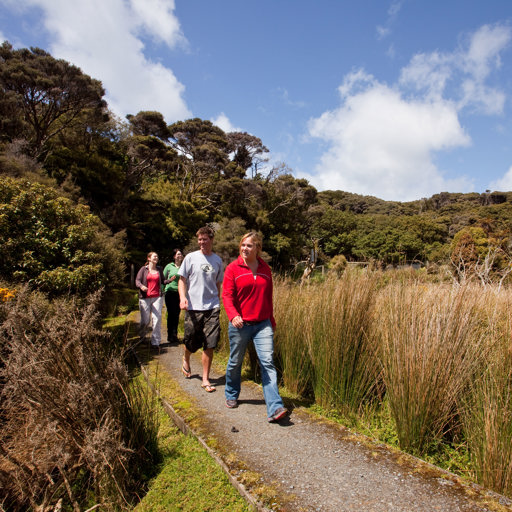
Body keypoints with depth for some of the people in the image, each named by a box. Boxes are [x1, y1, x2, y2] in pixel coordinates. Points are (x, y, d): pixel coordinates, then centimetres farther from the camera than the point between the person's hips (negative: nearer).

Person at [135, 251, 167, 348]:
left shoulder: (159, 269, 11)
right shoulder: (144, 269, 4)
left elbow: (163, 281, 13)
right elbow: (137, 281, -1)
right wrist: (141, 286, -22)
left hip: (157, 297, 2)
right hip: (145, 298, -2)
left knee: (157, 318, -5)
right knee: (145, 320, 3)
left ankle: (155, 342, 3)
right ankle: (141, 336, 35)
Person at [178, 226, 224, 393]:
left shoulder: (217, 260, 9)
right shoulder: (191, 257, 2)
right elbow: (182, 280, 2)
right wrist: (182, 297, -14)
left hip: (212, 307, 2)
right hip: (193, 307, -1)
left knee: (209, 345, -1)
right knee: (192, 343, 9)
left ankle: (206, 379, 12)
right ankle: (186, 360, 43)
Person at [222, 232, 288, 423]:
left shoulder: (265, 269, 7)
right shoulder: (233, 268, -3)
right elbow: (227, 295, -9)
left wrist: (272, 321, 19)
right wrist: (233, 315, -26)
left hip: (262, 324, 2)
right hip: (240, 324, -1)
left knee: (267, 362, -7)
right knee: (235, 362, 13)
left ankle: (275, 408, -7)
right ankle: (231, 396, 37)